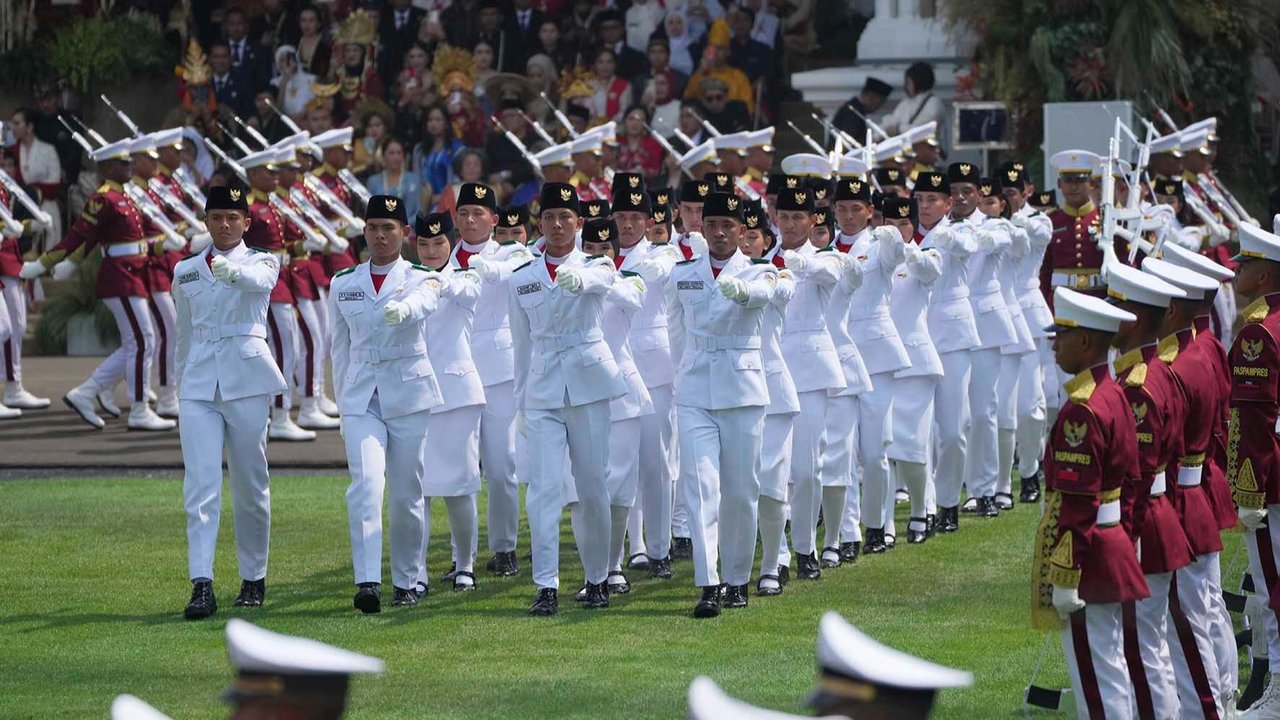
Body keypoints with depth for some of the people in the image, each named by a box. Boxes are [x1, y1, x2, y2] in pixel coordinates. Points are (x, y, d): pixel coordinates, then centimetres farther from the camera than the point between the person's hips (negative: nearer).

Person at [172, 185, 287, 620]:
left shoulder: (261, 262, 3)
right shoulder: (186, 272, 14)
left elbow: (260, 281, -22)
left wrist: (232, 272, -44)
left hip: (247, 379, -2)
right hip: (199, 384, 2)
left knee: (251, 486, 5)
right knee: (200, 485, -11)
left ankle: (254, 579, 19)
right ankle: (202, 585, -18)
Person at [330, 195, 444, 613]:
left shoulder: (422, 279, -1)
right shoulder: (343, 284, 9)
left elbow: (422, 303, -26)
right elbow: (340, 347, 15)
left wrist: (402, 310, -49)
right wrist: (342, 401, 14)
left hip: (410, 394, -1)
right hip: (361, 397, 1)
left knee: (407, 494, 4)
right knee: (366, 484, -17)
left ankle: (409, 580, 21)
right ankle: (368, 582, -24)